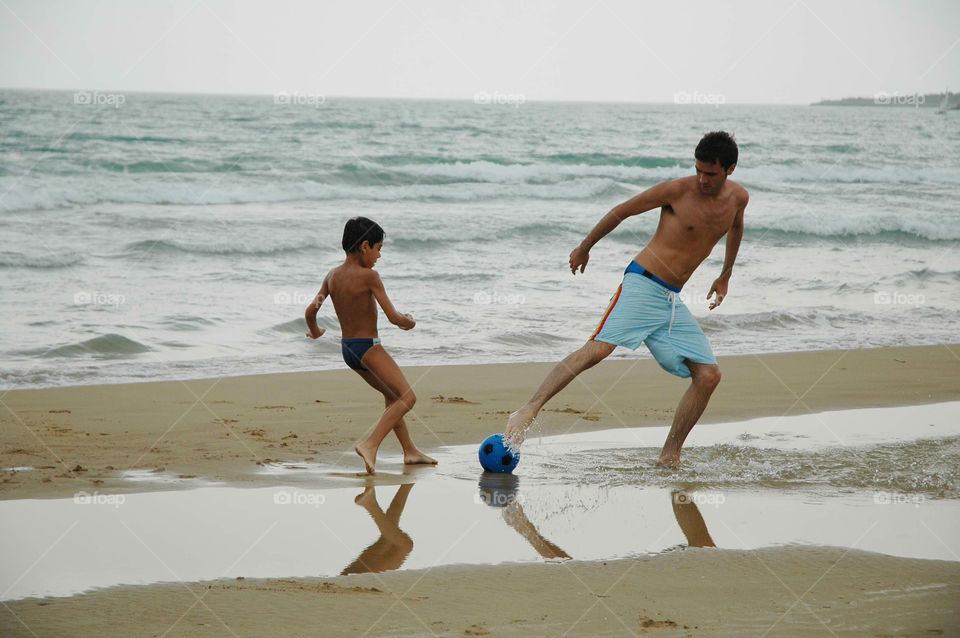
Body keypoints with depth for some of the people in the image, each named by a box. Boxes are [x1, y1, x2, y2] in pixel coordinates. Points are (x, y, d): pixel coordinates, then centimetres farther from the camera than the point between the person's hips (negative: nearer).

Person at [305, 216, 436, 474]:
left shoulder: (332, 275, 3)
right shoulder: (369, 276, -16)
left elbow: (311, 311, 1)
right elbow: (393, 317, -17)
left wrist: (315, 331, 21)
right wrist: (409, 322, 4)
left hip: (347, 347, 9)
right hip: (369, 347, -9)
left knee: (392, 395, 24)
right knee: (407, 397, -8)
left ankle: (410, 451, 29)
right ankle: (370, 444, -21)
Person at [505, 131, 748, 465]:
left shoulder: (738, 197, 6)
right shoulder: (677, 190, -10)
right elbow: (621, 211, 1)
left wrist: (725, 277, 36)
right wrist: (584, 247, 9)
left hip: (673, 300, 6)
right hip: (642, 284, -6)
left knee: (709, 375, -4)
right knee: (598, 349, -25)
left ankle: (669, 456, 3)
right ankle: (529, 410, -28)